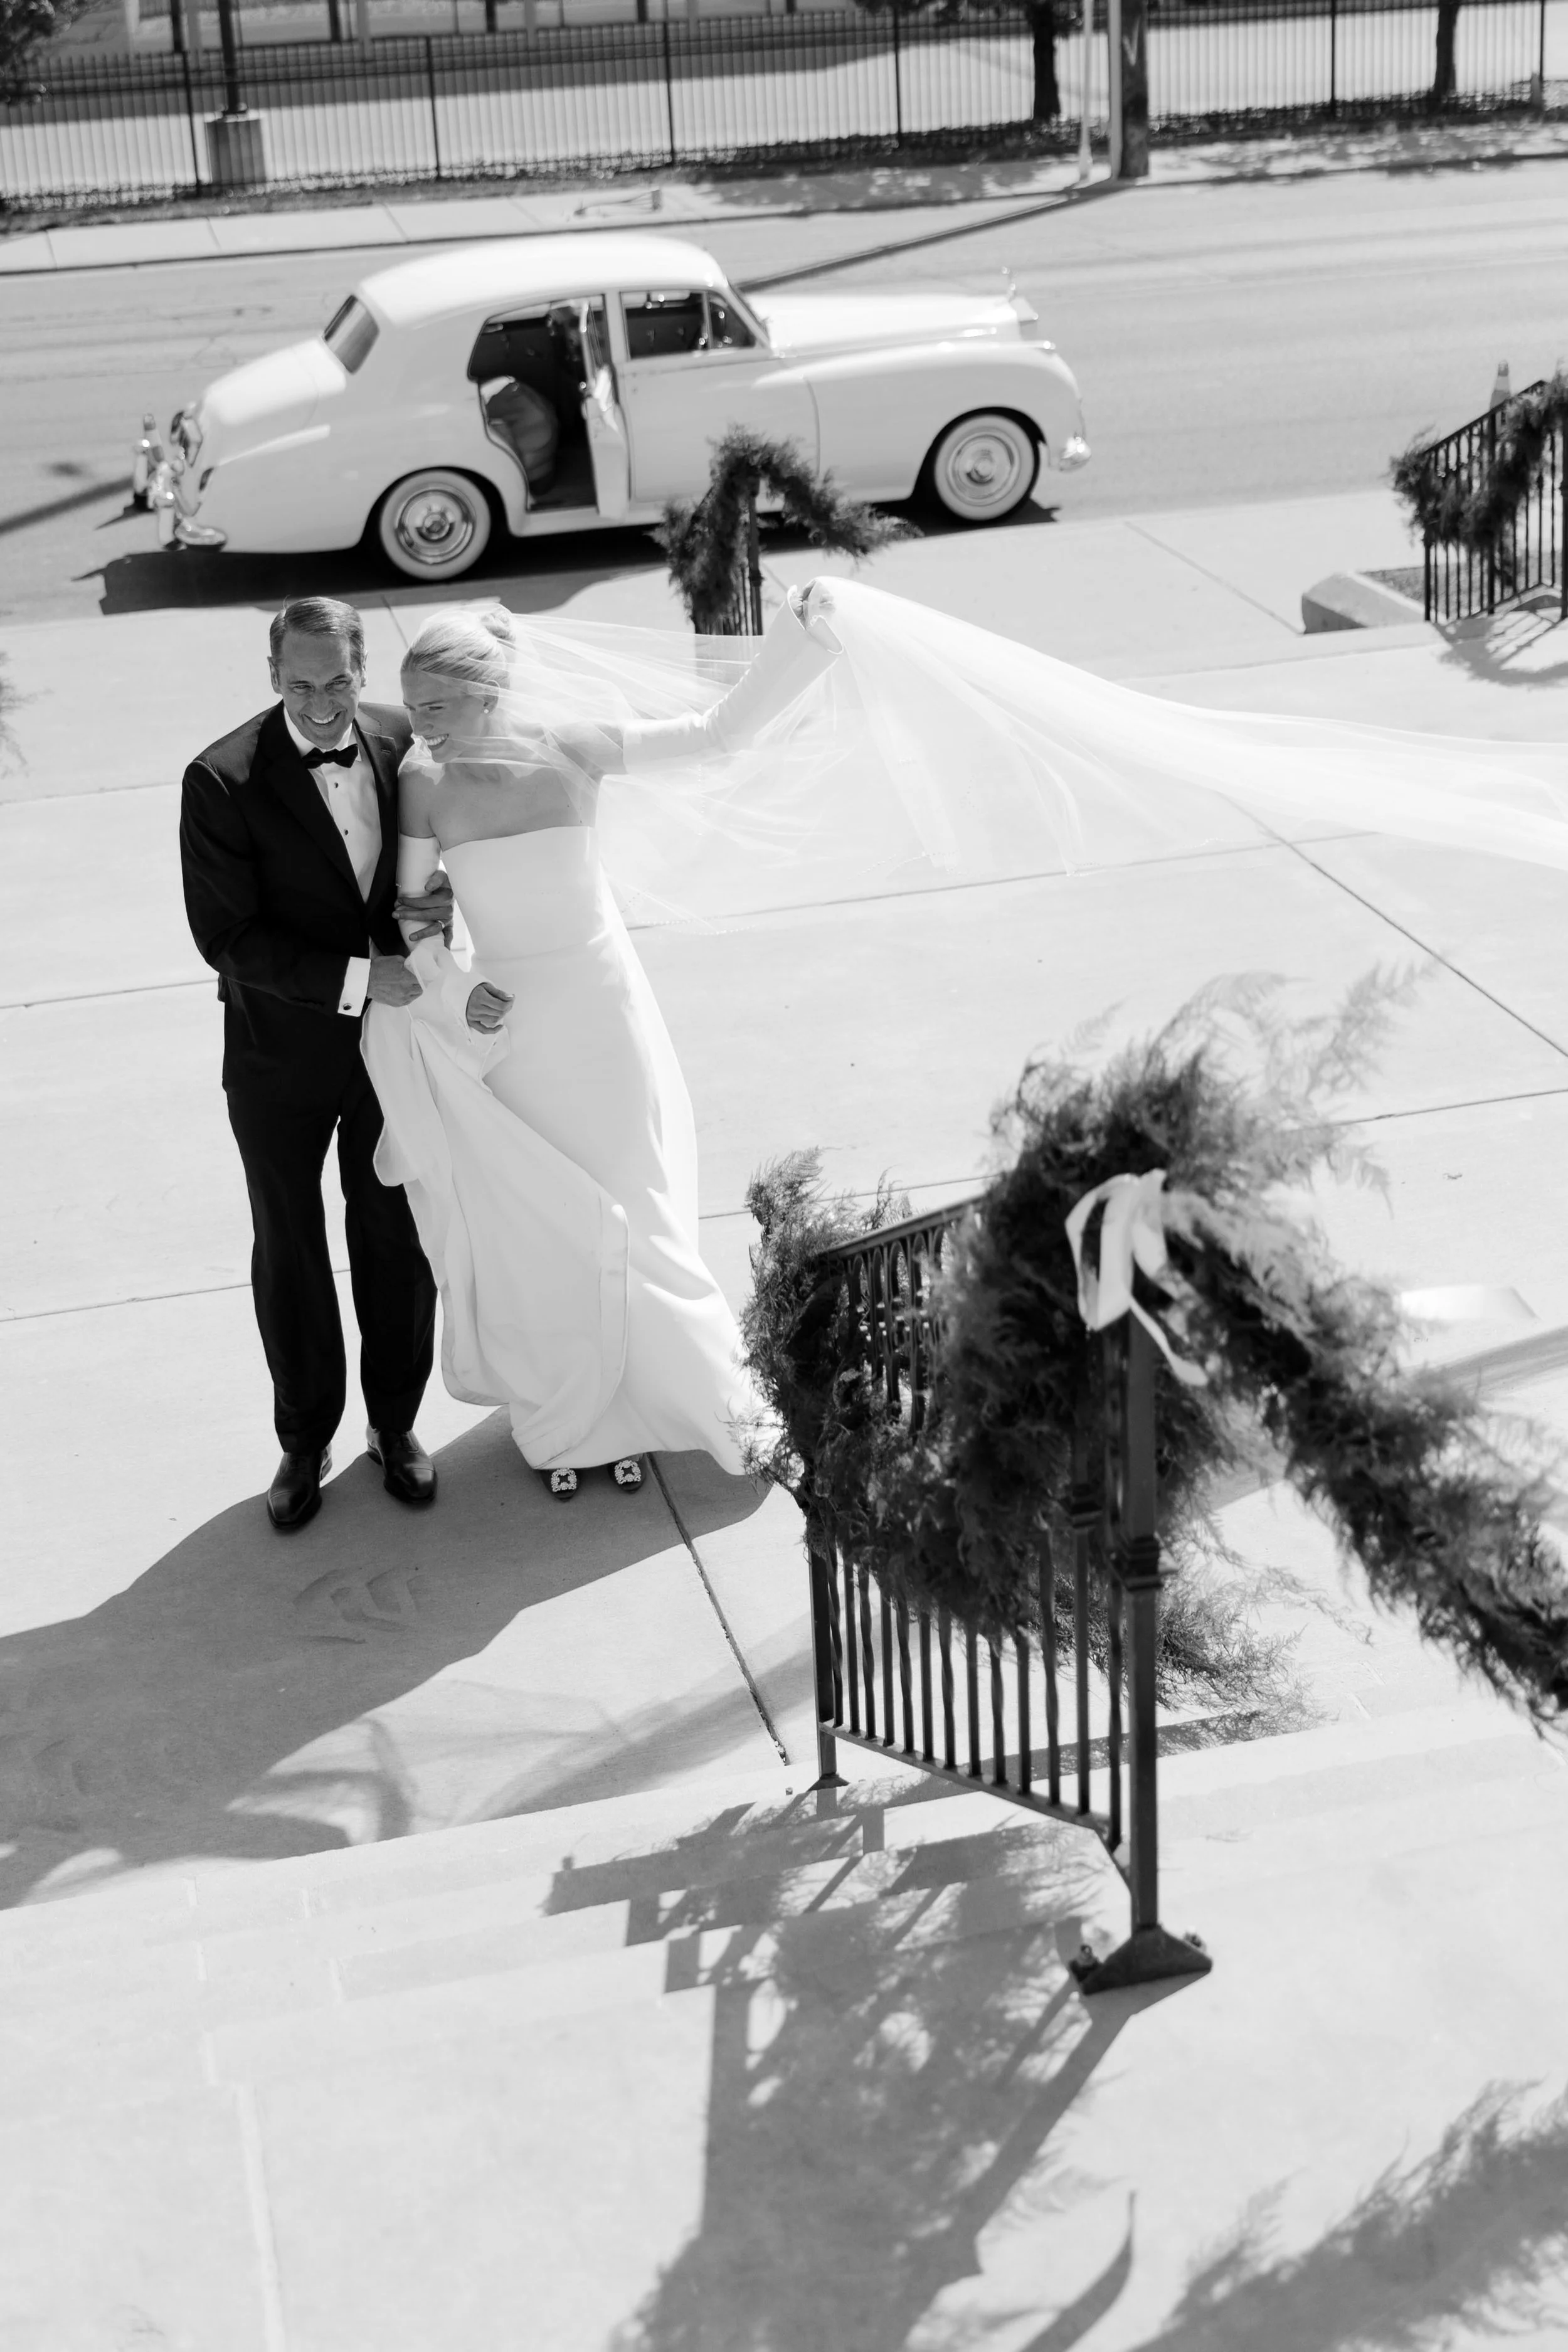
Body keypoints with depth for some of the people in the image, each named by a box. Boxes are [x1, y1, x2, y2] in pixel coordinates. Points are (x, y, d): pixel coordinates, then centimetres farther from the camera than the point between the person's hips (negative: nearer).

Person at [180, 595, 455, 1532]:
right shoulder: (224, 780, -20)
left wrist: (444, 904, -16)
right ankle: (306, 1443, 33)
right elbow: (226, 937, -20)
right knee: (289, 1253, 14)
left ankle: (396, 1424, 37)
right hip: (282, 1054, -2)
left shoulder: (404, 741, -9)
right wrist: (354, 980, -27)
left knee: (397, 1240, 16)